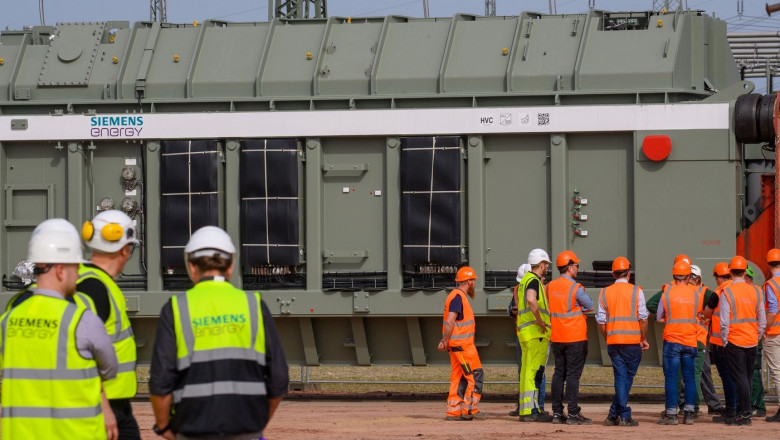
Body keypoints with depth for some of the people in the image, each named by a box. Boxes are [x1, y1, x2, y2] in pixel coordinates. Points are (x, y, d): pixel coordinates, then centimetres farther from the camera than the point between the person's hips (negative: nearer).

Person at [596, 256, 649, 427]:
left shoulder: (605, 293, 6)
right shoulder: (636, 291, -2)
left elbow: (601, 321, 6)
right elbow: (643, 318, -5)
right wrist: (644, 339, 6)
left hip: (613, 342, 3)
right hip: (632, 341, -3)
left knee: (620, 377, 5)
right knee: (627, 378, 4)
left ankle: (622, 415, 0)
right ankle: (614, 414, 1)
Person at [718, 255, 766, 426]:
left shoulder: (727, 292, -12)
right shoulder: (756, 292, 3)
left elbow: (724, 322, -13)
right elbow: (762, 320, 7)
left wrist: (724, 341, -3)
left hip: (734, 341, -5)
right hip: (752, 342, 5)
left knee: (740, 378, -3)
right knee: (747, 378, 13)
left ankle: (745, 413, -6)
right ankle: (742, 410, 20)